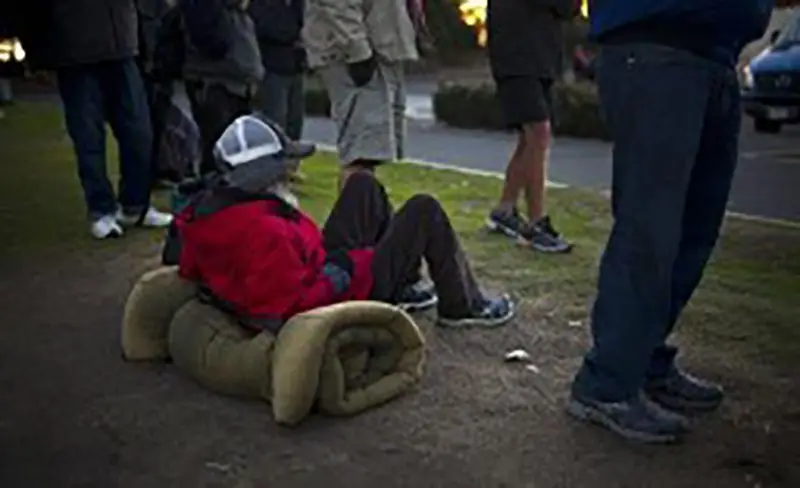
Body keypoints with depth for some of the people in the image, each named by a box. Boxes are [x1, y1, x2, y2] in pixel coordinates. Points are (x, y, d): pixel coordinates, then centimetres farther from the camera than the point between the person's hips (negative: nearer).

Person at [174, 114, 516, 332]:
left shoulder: (206, 210, -9)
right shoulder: (263, 231, -37)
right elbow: (299, 306, -36)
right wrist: (342, 272, -20)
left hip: (321, 267, 9)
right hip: (348, 290, -9)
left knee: (363, 184, 20)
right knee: (424, 211, 0)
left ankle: (406, 287, 32)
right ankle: (463, 306, 19)